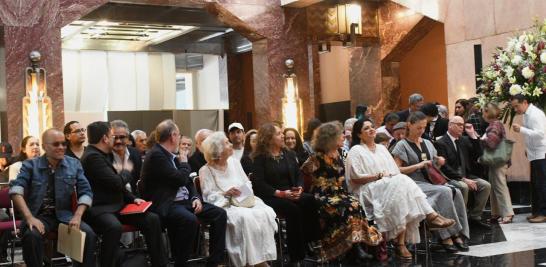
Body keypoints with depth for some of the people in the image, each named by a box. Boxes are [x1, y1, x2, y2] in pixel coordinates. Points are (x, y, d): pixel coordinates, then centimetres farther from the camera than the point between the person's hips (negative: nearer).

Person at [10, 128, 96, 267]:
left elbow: (85, 192, 4)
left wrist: (77, 216, -13)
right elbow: (16, 189, -12)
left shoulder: (74, 164, 8)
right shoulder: (31, 165, 2)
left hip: (64, 215, 2)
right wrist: (29, 217, -26)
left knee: (88, 234, -23)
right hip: (39, 216, -2)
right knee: (31, 235, -33)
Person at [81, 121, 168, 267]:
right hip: (99, 208, -10)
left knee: (152, 219, -3)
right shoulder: (92, 157, -15)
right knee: (114, 227, -40)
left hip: (115, 205, 10)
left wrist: (133, 199, 9)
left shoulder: (103, 155, 15)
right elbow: (117, 183, -20)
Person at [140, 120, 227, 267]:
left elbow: (188, 180, 20)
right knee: (190, 220, -37)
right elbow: (180, 180, -19)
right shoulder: (156, 155, -14)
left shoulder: (173, 154, 15)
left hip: (185, 201, 9)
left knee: (220, 214, -5)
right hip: (165, 204, -9)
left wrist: (195, 197, 2)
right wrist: (184, 161, -1)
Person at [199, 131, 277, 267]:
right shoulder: (206, 170, -2)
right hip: (223, 205, -5)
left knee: (264, 213, -25)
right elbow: (207, 196, -8)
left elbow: (247, 183, 17)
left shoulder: (234, 162, 15)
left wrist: (249, 195, -3)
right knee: (245, 217, -36)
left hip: (244, 201, 5)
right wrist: (225, 194, -20)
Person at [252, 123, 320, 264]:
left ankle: (311, 242, -22)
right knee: (293, 209, -33)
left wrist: (299, 188, -10)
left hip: (292, 194, 5)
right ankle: (296, 256, -27)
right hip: (270, 197, -5)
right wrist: (280, 193, -20)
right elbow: (259, 184, -10)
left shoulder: (290, 154, 17)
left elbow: (298, 175, 13)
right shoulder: (260, 158, 0)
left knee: (311, 200, -27)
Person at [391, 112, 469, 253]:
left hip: (431, 181, 6)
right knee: (445, 192, -31)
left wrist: (439, 162, 3)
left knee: (456, 192, -24)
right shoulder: (402, 145, 0)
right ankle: (447, 236, -26)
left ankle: (457, 235, -25)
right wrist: (418, 165, -15)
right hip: (416, 184, -6)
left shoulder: (428, 143, 19)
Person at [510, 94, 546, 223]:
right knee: (535, 184, 14)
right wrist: (528, 148, 10)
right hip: (534, 155, 9)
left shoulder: (535, 114, -17)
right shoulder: (527, 114, 10)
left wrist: (521, 129, -27)